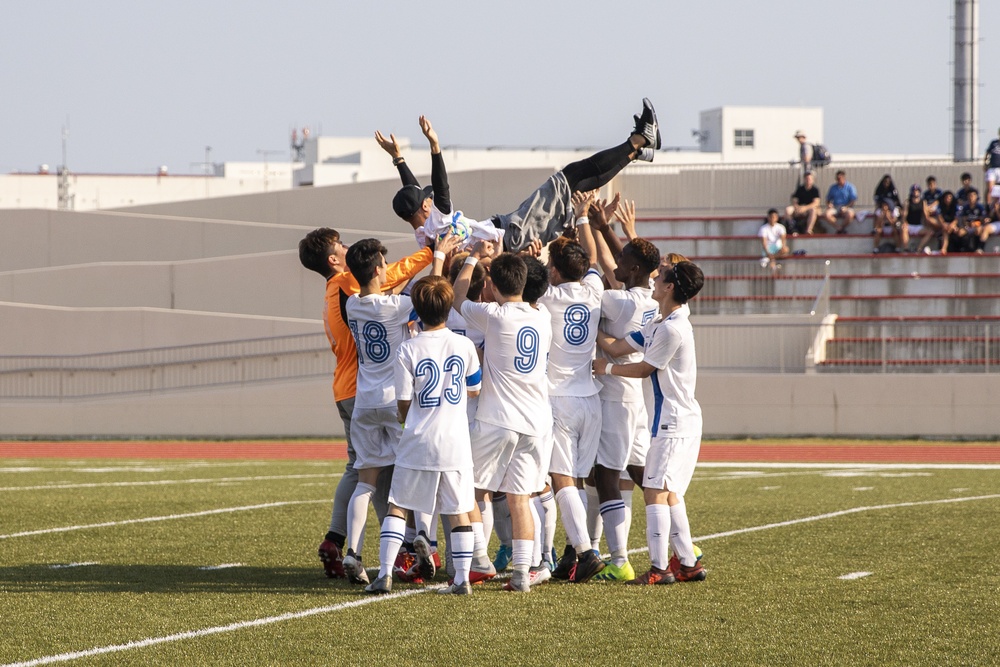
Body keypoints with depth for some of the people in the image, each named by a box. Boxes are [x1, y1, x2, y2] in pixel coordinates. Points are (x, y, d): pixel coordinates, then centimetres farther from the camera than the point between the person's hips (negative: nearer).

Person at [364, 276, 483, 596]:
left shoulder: (408, 350, -9)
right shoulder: (464, 345, -2)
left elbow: (403, 404, -5)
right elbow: (474, 390, 11)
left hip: (418, 442, -2)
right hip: (455, 442, 2)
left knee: (398, 506, 9)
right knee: (459, 510, 9)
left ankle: (385, 573, 3)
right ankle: (463, 578, 6)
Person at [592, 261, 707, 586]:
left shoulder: (672, 329, -18)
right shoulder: (658, 325, 13)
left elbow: (644, 369, -9)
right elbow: (616, 347, 14)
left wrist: (606, 368, 5)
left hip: (674, 422, -10)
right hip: (678, 421, 10)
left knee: (655, 491, -10)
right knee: (670, 494, 13)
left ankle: (659, 568, -12)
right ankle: (689, 563, 15)